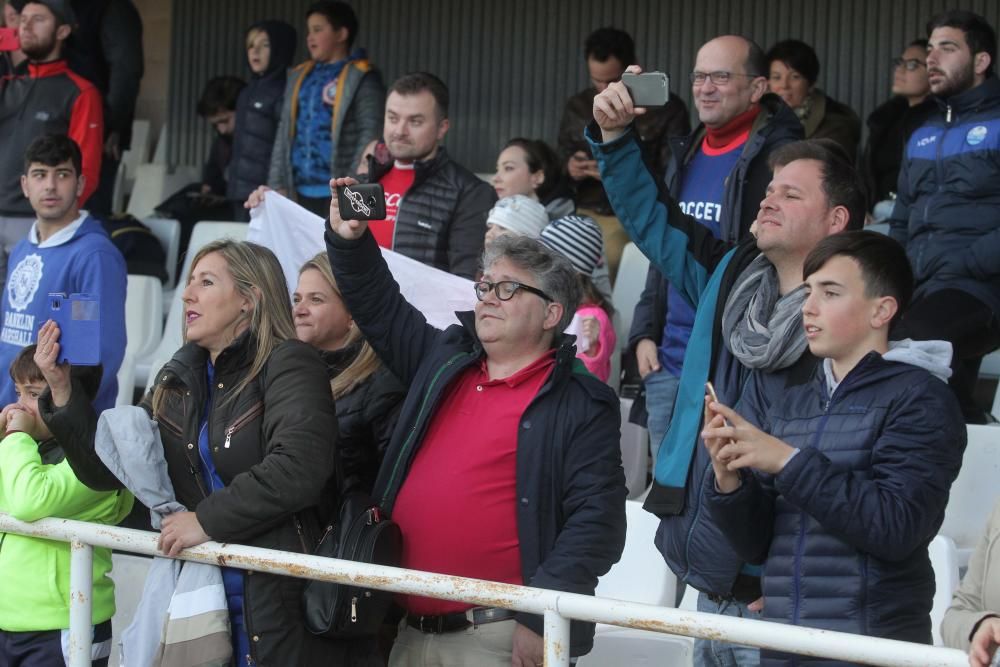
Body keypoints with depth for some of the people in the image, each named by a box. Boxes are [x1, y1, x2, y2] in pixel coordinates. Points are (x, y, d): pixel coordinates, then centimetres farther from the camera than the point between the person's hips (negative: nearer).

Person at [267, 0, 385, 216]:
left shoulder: (361, 78, -3)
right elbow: (285, 133, 18)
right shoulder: (299, 76, 17)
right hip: (300, 191, 6)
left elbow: (370, 136, -11)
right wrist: (277, 183, 10)